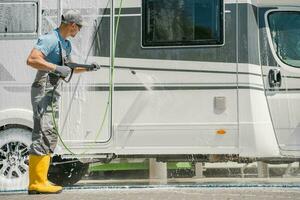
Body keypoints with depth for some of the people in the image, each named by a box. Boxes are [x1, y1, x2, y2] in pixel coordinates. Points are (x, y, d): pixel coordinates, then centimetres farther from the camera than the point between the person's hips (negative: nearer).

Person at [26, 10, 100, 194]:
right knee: (43, 135, -14)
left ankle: (40, 181, 15)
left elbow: (69, 68, 33)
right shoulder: (50, 39, -14)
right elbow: (32, 60, -26)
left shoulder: (66, 44, 18)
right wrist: (56, 68, -28)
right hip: (44, 91, -11)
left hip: (54, 93, 11)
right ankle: (37, 183, -16)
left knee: (51, 136, 11)